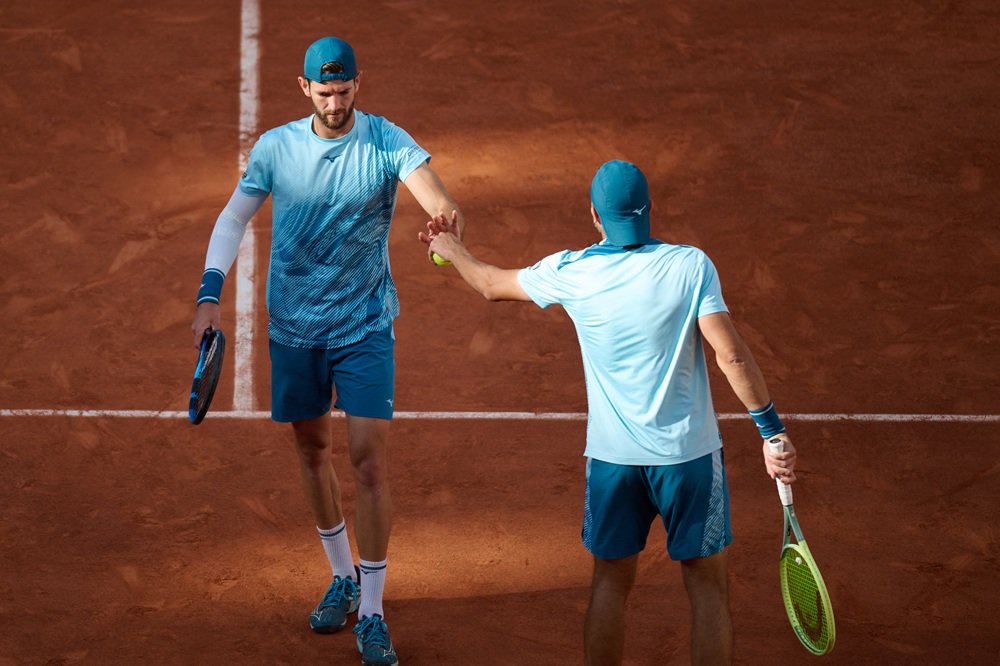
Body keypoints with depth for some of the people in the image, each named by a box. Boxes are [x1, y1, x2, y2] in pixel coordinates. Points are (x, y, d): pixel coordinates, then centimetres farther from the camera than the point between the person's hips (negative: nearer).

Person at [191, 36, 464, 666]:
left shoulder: (388, 142, -12)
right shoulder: (276, 147, -4)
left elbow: (433, 192, -29)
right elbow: (234, 218, 4)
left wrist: (446, 216, -54)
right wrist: (210, 294, -8)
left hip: (366, 327, -3)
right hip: (294, 326, 3)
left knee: (371, 460, -8)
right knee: (313, 451, 14)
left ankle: (372, 611, 1)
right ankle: (343, 576, 35)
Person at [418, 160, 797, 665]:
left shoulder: (569, 272, -3)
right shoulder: (690, 266, -11)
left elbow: (492, 285, 14)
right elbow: (732, 355, -17)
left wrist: (452, 249, 34)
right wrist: (772, 432, -13)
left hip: (611, 455, 2)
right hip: (689, 452, -2)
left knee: (611, 582, 16)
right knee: (709, 588, 7)